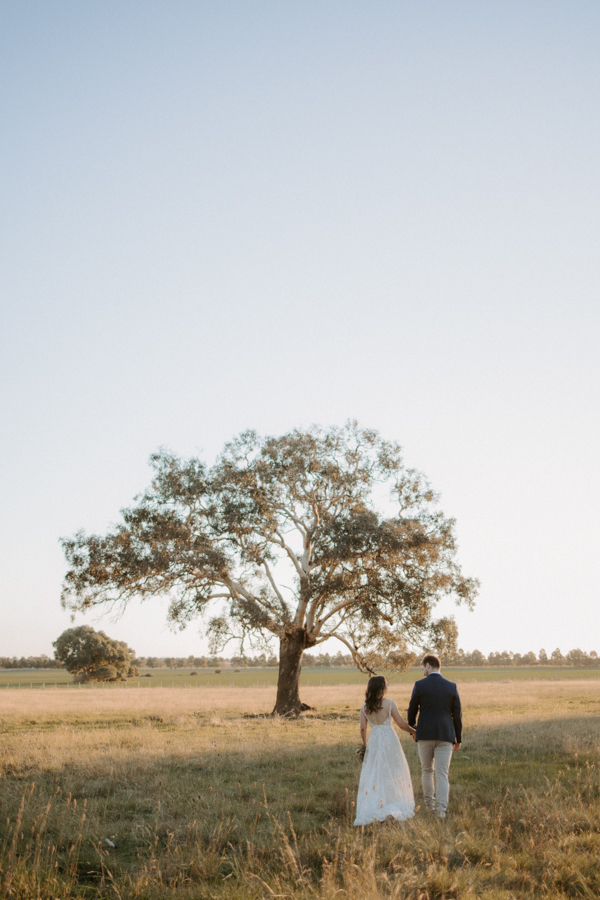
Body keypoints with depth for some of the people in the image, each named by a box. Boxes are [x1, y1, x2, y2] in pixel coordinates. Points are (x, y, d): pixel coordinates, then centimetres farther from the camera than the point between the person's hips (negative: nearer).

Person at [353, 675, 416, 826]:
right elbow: (401, 724, -6)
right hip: (389, 740, -3)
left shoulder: (365, 707, -1)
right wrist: (413, 731, 12)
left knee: (373, 775, 9)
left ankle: (371, 810, 6)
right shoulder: (389, 704, -10)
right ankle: (396, 807, 12)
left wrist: (364, 744, 16)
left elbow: (363, 728, 1)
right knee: (393, 774, 10)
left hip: (374, 742, 3)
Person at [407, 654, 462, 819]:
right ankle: (441, 810, -10)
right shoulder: (451, 687, 1)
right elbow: (457, 714, 2)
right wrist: (458, 738, 12)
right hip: (445, 735, 1)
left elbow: (412, 711, 3)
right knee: (442, 774, 1)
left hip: (425, 734, -1)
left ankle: (430, 804, 27)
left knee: (427, 770, 19)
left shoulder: (420, 685, -5)